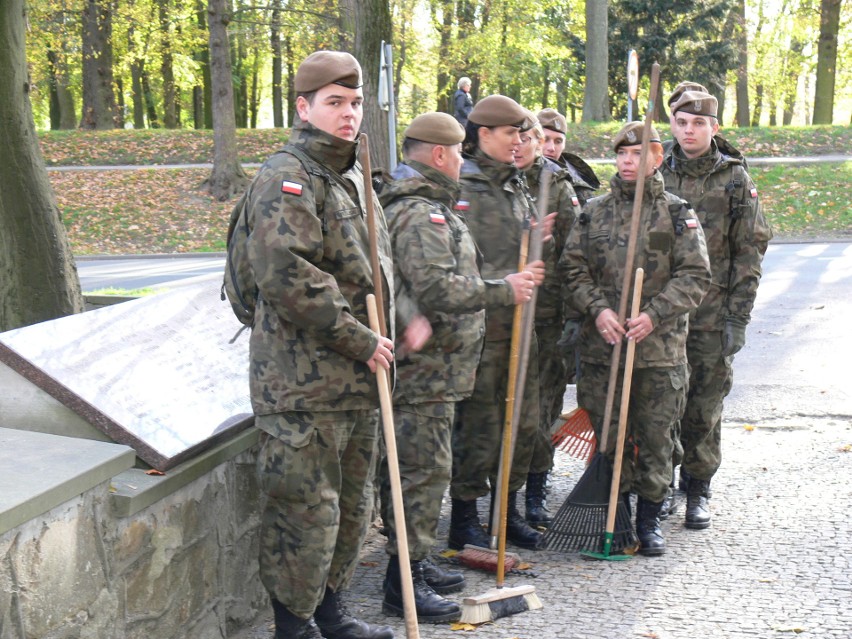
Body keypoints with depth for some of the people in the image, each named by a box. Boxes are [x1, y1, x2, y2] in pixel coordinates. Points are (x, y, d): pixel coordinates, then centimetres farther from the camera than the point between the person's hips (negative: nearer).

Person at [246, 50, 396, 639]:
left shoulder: (353, 176, 18)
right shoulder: (287, 177, -13)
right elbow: (285, 273, -25)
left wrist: (389, 330, 13)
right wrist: (360, 340, -20)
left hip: (358, 378, 9)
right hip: (303, 379, -9)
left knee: (353, 502, 18)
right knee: (307, 507, -3)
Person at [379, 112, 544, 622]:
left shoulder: (431, 208, 20)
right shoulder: (420, 214, -16)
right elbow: (437, 289, -26)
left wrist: (509, 283, 18)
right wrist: (504, 291, -18)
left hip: (436, 368, 11)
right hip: (425, 370, -11)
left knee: (429, 469, 17)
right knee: (426, 470, -6)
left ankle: (416, 563, 28)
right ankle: (403, 585, 0)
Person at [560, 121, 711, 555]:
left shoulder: (677, 214, 3)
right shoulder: (593, 213, 8)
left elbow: (694, 276, -3)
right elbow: (573, 269, 6)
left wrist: (654, 315, -16)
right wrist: (597, 309, -11)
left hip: (660, 348, -1)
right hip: (601, 345, 1)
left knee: (655, 437, 6)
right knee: (608, 437, 7)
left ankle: (649, 518, 20)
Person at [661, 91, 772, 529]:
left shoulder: (735, 179, 2)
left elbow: (750, 251, 1)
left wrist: (738, 317, -6)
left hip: (712, 314, -1)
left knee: (705, 404, 5)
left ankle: (698, 490, 18)